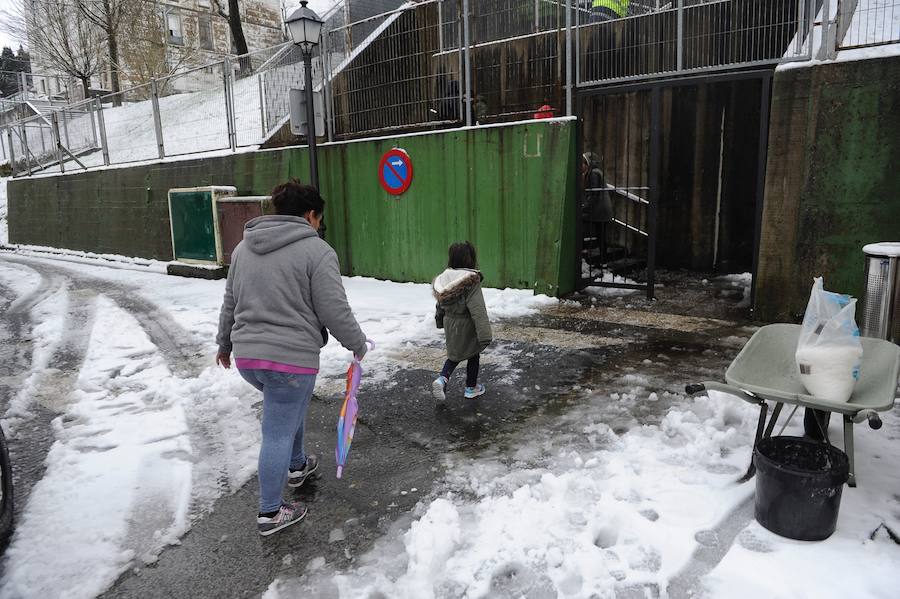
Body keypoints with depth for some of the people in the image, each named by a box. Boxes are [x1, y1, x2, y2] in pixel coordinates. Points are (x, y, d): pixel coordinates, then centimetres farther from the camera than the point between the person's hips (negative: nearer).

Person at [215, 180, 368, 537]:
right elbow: (334, 311, -12)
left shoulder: (244, 246, 11)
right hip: (291, 358, -7)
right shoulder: (317, 250, -11)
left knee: (290, 409, 30)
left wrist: (225, 343, 31)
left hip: (247, 355, 7)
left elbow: (230, 302, 18)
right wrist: (357, 344, 4)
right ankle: (270, 513, 17)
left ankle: (297, 466, 46)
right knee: (278, 433, 4)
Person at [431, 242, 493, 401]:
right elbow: (477, 309, -29)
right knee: (473, 355, 16)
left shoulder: (444, 278, -4)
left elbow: (440, 304, 10)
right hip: (466, 326, -6)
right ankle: (471, 388, 29)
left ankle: (442, 379, 4)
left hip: (449, 323, 6)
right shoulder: (470, 280, -24)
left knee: (455, 354, 24)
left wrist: (440, 321, 26)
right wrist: (484, 334, -29)